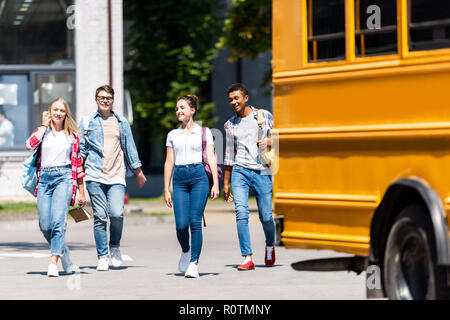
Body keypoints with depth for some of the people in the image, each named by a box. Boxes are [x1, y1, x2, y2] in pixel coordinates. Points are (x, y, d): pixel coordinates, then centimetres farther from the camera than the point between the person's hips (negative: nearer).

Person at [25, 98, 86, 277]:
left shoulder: (72, 135, 12)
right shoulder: (42, 131, 13)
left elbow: (77, 163, 14)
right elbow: (30, 145, -10)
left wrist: (82, 192, 11)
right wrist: (44, 125, 0)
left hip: (64, 177, -2)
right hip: (44, 178, 2)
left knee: (58, 219, -19)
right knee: (45, 226, -3)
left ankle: (53, 262, -23)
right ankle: (62, 251, 24)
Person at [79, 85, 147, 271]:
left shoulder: (121, 123, 14)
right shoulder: (87, 123, 9)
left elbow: (130, 148, 20)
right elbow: (80, 150, 12)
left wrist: (139, 172, 22)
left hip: (117, 176, 1)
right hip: (95, 176, -1)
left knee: (117, 214, -16)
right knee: (100, 217, -4)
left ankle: (115, 247, 10)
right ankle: (102, 257, 4)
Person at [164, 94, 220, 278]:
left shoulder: (204, 132, 7)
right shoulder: (173, 135, 14)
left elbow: (211, 159, 4)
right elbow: (169, 162, 14)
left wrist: (216, 184, -6)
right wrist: (166, 190, 9)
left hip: (199, 177, -2)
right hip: (179, 179, 2)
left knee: (195, 222, -11)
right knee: (181, 225, -7)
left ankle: (194, 263, -7)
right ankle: (186, 251, 23)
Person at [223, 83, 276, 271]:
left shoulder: (264, 116, 6)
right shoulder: (230, 125, 13)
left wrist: (268, 142, -13)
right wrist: (226, 183, 18)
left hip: (262, 171, -1)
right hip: (240, 171, 1)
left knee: (266, 217, 1)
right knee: (241, 213, -17)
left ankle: (270, 246, 32)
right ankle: (248, 258, -16)